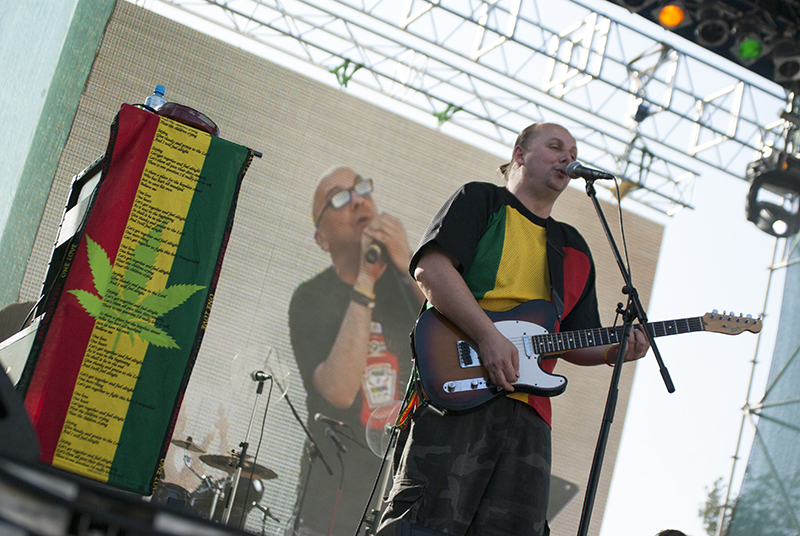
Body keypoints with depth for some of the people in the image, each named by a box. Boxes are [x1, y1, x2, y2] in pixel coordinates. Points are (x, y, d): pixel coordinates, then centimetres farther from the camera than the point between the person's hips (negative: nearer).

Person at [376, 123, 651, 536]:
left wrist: (614, 350, 3)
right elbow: (429, 268, -5)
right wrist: (488, 336, -15)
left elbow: (576, 340, 27)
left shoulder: (575, 250, 29)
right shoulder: (481, 200, 12)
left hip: (528, 412, 6)